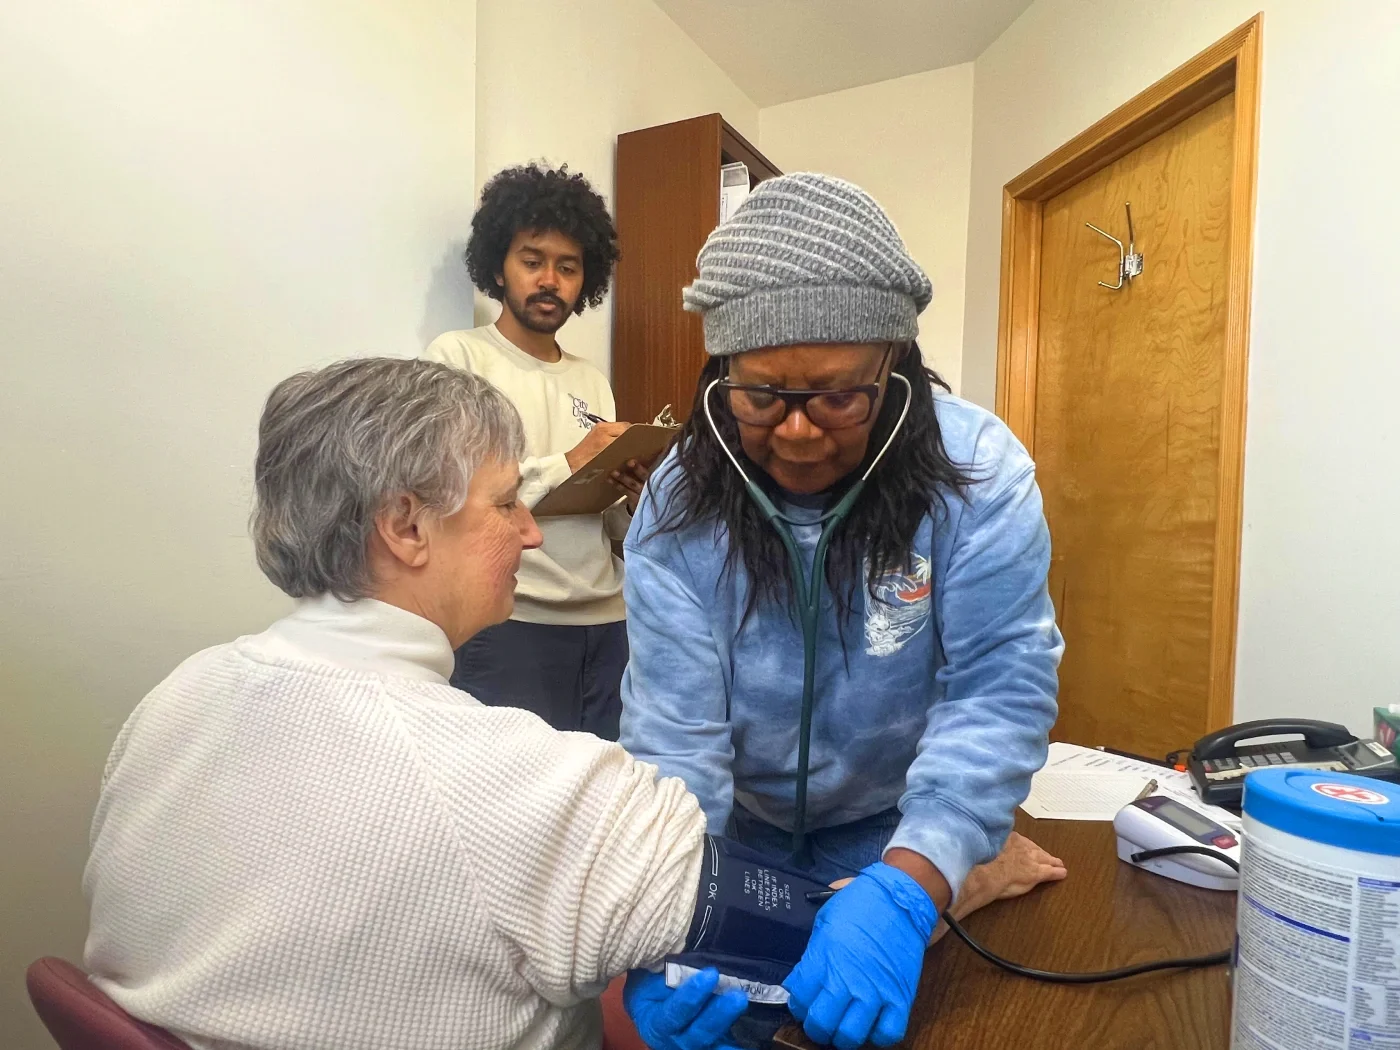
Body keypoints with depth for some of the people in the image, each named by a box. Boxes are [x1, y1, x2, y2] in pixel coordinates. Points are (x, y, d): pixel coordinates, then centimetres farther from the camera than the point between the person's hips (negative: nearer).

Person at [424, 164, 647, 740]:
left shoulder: (593, 382, 15)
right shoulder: (458, 357, -1)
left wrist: (634, 501, -6)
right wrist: (565, 464, -14)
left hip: (607, 623, 5)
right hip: (510, 626, -5)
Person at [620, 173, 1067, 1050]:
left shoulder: (978, 471, -19)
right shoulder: (679, 503, -17)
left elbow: (999, 690, -21)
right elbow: (674, 731, -18)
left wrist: (904, 887, -34)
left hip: (905, 834, -1)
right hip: (745, 843, 2)